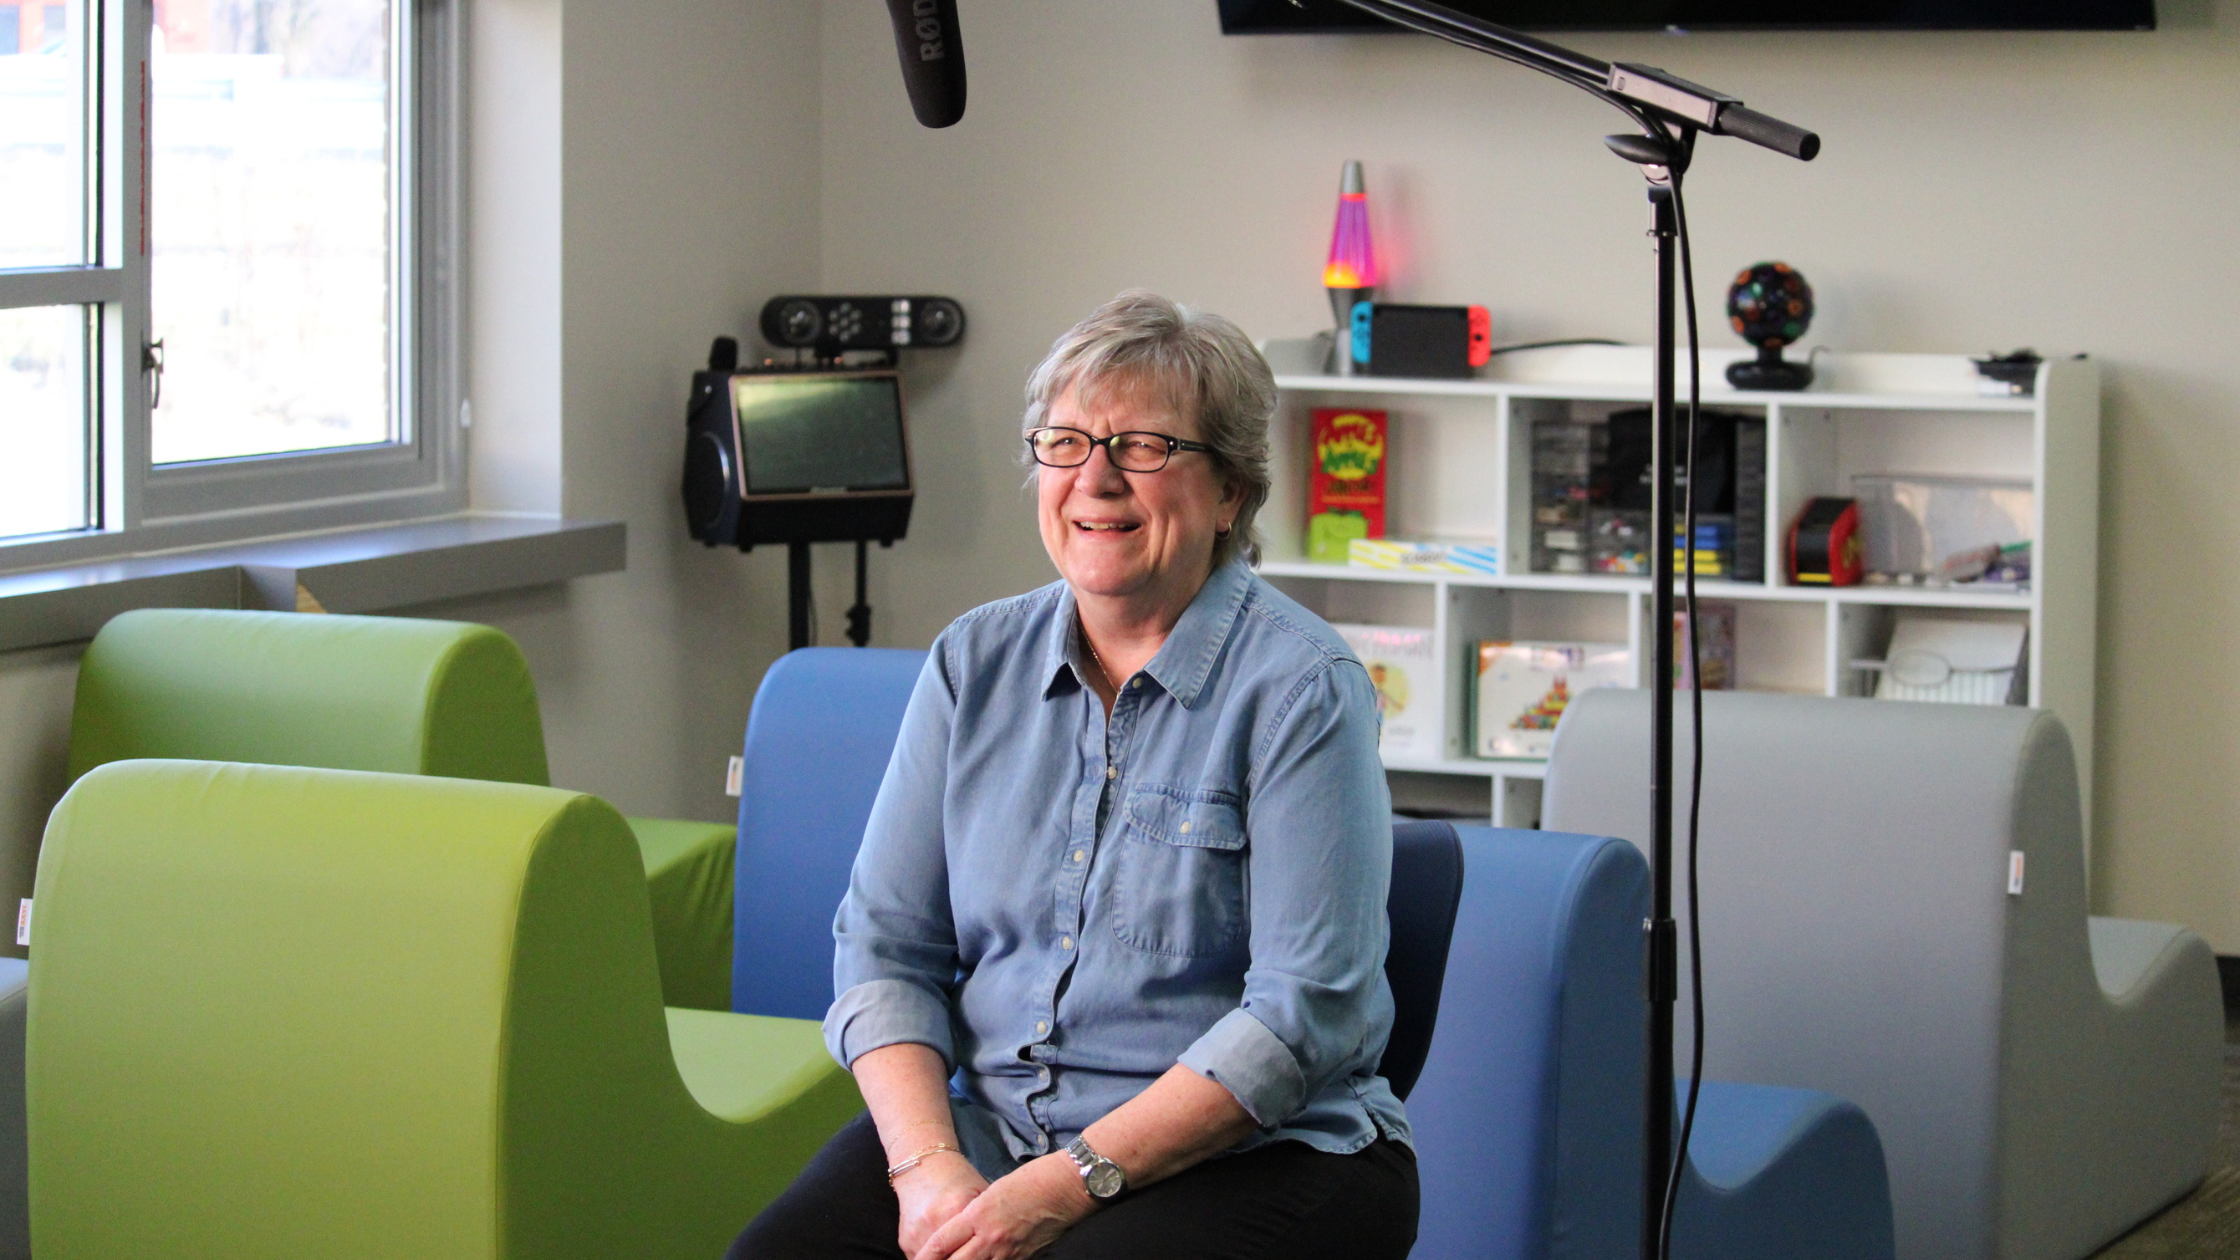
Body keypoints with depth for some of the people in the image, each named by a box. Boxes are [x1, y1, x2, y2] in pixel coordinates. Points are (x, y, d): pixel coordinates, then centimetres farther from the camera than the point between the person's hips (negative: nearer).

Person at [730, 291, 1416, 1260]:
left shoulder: (1299, 689, -7)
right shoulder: (973, 663, 9)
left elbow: (1303, 1015, -14)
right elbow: (885, 944, 6)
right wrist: (928, 1163, -11)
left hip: (1246, 1152, -4)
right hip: (987, 1126, 4)